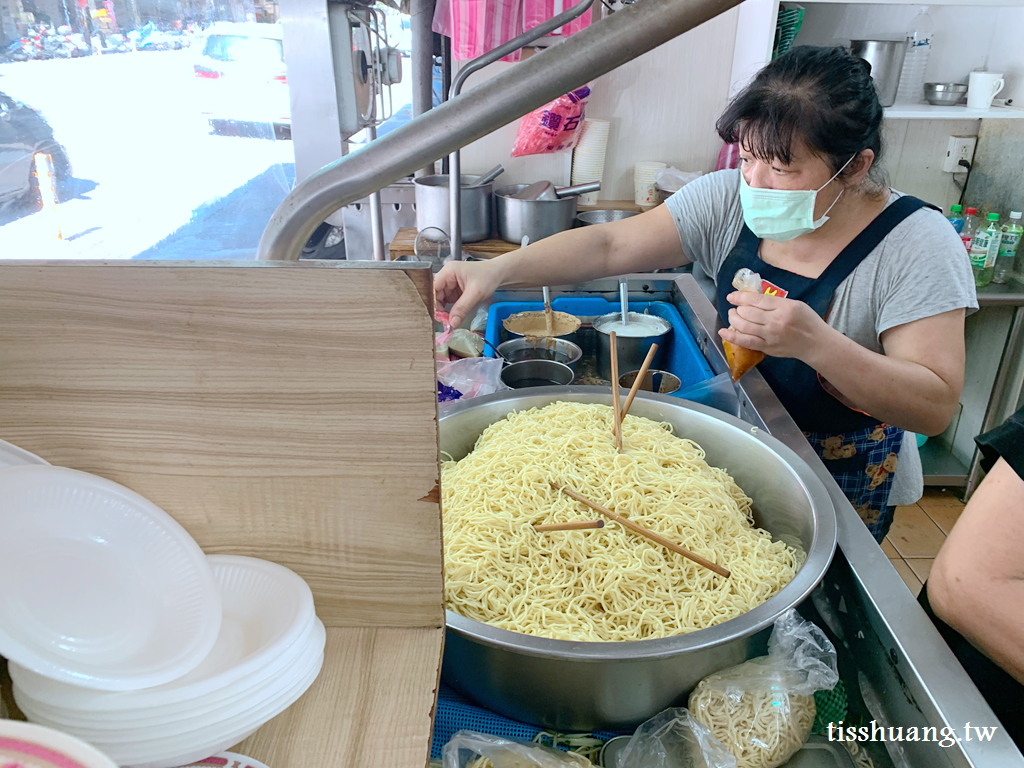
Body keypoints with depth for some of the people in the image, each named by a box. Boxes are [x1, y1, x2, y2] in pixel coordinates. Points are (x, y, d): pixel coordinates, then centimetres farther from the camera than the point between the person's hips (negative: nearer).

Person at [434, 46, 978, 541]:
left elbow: (936, 408, -26)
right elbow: (611, 245, -17)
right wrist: (497, 270, -32)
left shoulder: (917, 245, -22)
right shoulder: (730, 199, -12)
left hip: (840, 480, -3)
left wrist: (815, 342, -42)